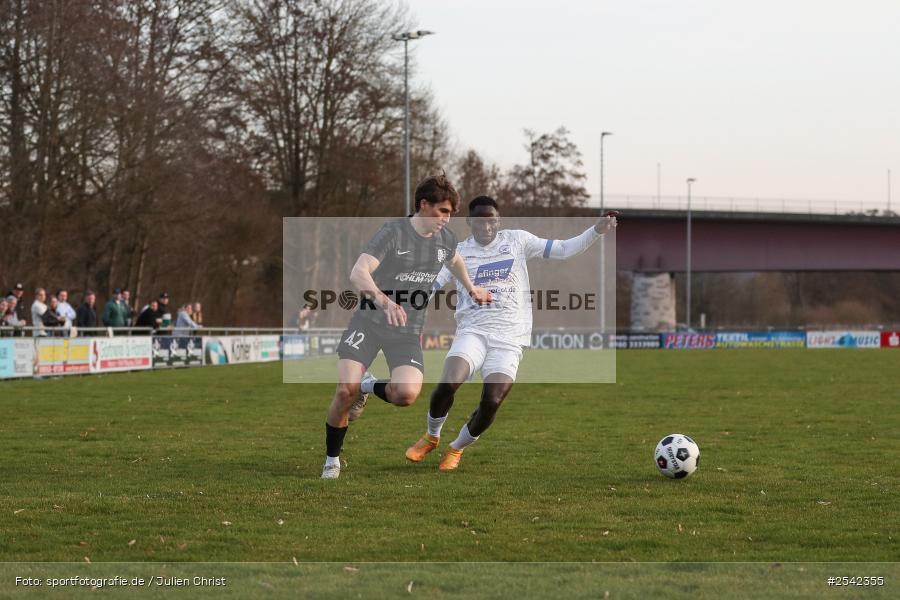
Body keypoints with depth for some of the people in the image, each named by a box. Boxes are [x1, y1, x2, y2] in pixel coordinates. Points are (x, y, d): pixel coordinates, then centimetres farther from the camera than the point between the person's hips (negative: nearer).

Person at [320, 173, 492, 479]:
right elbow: (358, 273, -28)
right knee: (345, 390, -18)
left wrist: (471, 289, 30)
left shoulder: (446, 239, 5)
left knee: (406, 394, -23)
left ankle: (370, 387, 14)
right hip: (369, 322, -4)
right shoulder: (393, 232, -14)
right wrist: (383, 300, -44)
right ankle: (331, 461, 7)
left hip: (407, 330, 4)